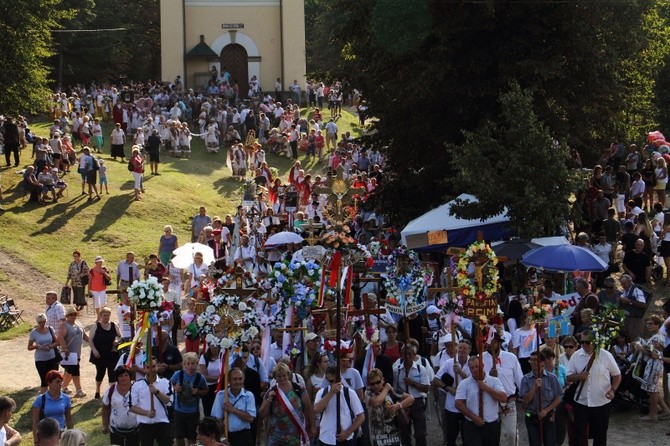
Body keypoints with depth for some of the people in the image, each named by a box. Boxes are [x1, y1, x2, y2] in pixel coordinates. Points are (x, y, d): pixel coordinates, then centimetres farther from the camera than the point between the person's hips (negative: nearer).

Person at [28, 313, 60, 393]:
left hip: (52, 358, 3)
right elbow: (29, 347, -1)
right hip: (40, 360, -3)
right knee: (44, 380, -3)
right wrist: (37, 346, -21)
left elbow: (56, 342, 8)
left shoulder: (50, 329, 0)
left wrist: (50, 346, -13)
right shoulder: (33, 332, -6)